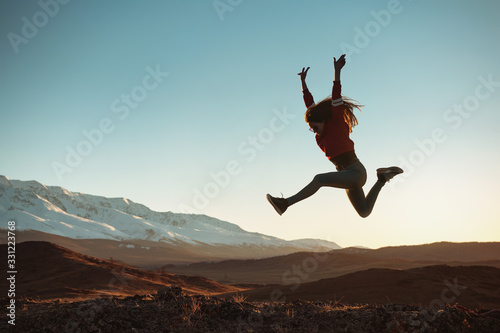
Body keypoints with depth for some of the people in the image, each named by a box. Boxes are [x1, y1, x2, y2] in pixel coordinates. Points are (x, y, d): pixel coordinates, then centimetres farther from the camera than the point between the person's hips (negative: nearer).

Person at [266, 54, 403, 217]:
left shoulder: (337, 124, -9)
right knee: (364, 212, 14)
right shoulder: (324, 132, 9)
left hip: (356, 172, -9)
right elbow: (310, 104, 14)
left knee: (319, 179, -26)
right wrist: (303, 81, 16)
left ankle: (285, 203, -26)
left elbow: (336, 99, -19)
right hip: (349, 176, 9)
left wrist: (337, 71, -25)